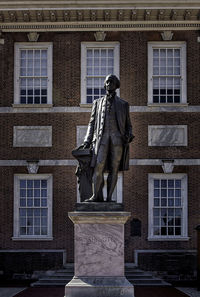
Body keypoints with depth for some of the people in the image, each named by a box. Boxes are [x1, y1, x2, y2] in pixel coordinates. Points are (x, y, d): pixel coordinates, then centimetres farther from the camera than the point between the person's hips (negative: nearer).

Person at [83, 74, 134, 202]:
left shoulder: (123, 104, 17)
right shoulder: (98, 103, 18)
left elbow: (128, 125, 16)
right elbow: (92, 123, 16)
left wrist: (129, 135, -5)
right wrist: (88, 140, 5)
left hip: (118, 138, 0)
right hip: (102, 137, 0)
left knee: (114, 169, -3)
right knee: (98, 167, -14)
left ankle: (109, 197, -1)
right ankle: (97, 196, -10)